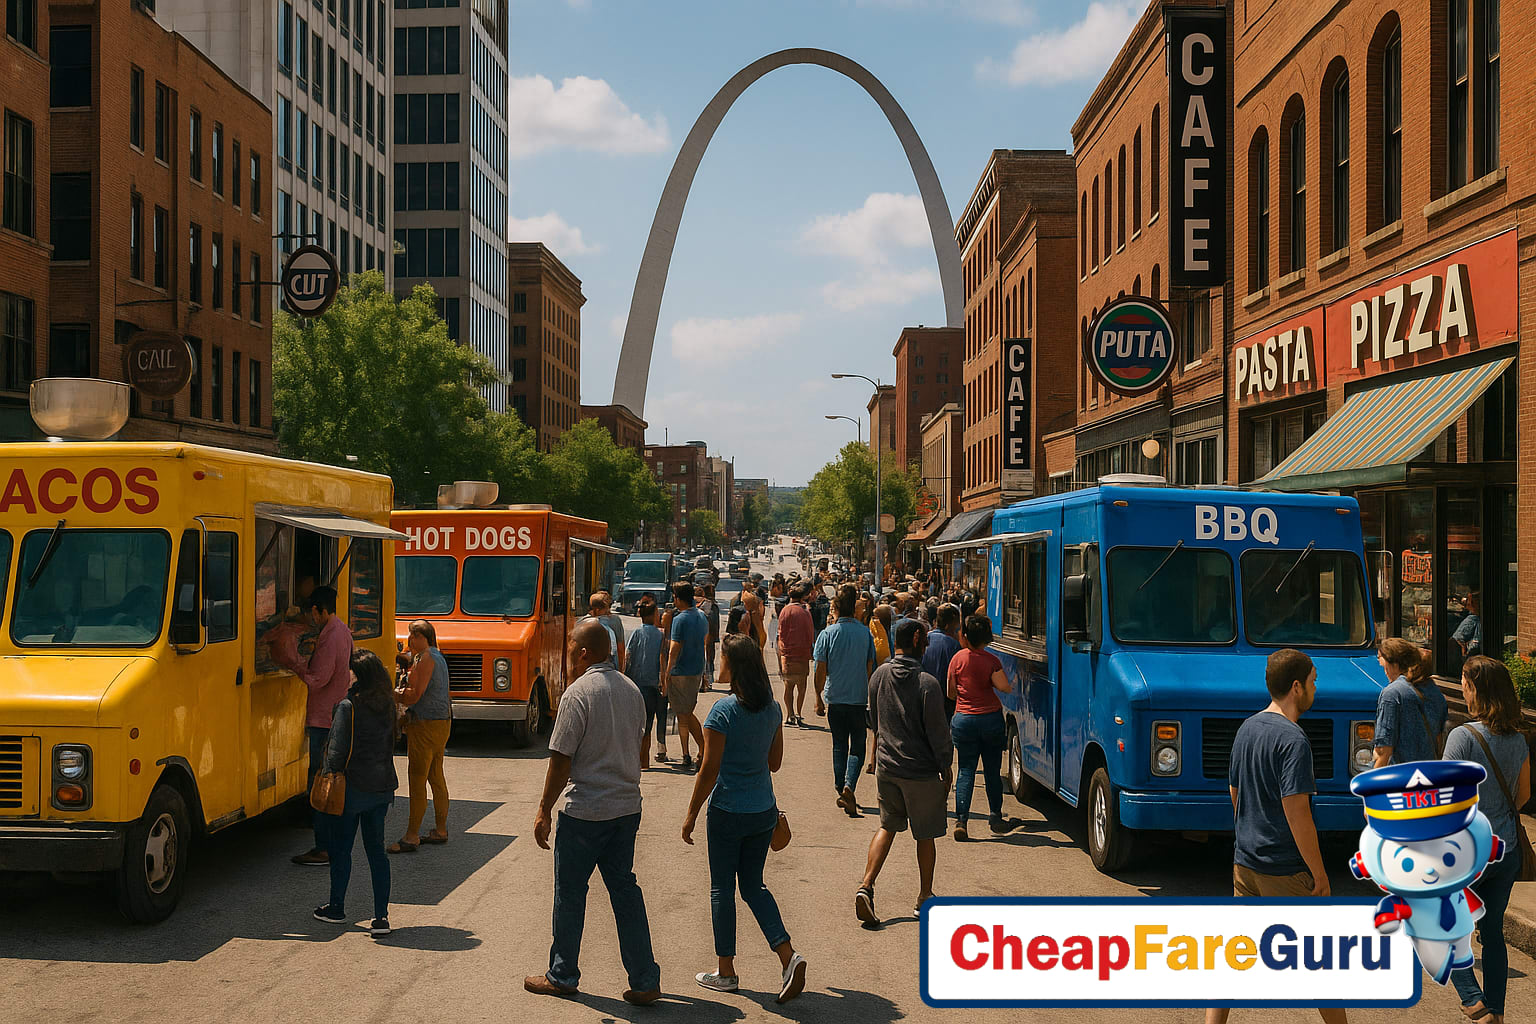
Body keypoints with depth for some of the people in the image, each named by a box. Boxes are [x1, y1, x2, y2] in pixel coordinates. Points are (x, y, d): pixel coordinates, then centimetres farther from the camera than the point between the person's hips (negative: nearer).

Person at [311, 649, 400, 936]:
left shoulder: (348, 706, -14)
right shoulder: (387, 705, 4)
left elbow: (337, 751, -13)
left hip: (353, 786, -5)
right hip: (382, 786, 6)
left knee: (341, 848, 11)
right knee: (376, 849, 9)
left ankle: (336, 909, 24)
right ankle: (381, 916, 4)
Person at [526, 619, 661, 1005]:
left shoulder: (578, 693, -15)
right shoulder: (631, 690, 7)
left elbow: (561, 760, -15)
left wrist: (544, 811, -7)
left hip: (585, 811, -7)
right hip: (627, 806, 7)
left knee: (570, 893, 9)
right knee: (625, 888, 12)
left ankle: (562, 976, 22)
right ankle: (645, 981, 11)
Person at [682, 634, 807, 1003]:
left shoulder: (723, 710, -18)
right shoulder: (772, 709, 0)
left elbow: (709, 770, -16)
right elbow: (774, 762, 9)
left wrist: (691, 814, -6)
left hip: (728, 812, -6)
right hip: (764, 812, 6)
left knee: (722, 889, 10)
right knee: (753, 885, 17)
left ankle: (726, 972, 20)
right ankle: (788, 955, 2)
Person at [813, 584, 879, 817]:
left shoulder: (828, 634, -8)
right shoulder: (865, 633, -3)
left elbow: (821, 671, -6)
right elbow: (870, 667, 4)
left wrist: (819, 698, 5)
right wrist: (870, 697, 16)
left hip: (835, 697, 0)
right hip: (859, 698, 0)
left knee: (839, 745, 14)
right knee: (857, 746, 5)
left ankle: (841, 789, 17)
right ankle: (849, 786, -15)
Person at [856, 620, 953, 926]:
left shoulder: (879, 675, -1)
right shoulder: (927, 683, -19)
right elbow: (938, 731, -13)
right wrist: (946, 770, -2)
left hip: (886, 766, 5)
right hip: (922, 770, -5)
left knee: (888, 826, 17)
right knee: (925, 834, 12)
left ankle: (866, 885, 1)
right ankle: (925, 895, 25)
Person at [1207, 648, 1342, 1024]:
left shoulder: (1247, 729, 7)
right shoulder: (1293, 740, -18)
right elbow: (1296, 812, -22)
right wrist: (1319, 873, -15)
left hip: (1245, 861, 7)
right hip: (1285, 868, -7)